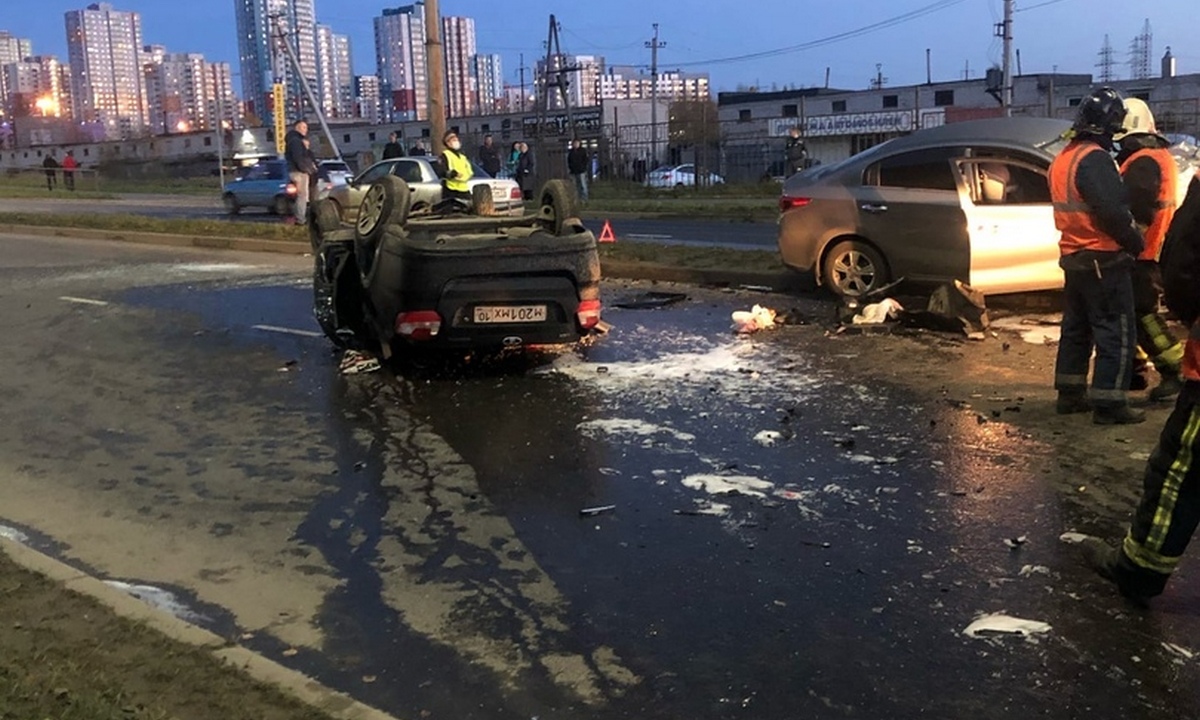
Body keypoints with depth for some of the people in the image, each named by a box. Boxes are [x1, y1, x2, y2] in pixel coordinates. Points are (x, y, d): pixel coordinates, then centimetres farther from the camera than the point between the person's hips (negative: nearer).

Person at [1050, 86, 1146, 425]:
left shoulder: (1063, 159, 11)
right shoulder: (1095, 159, -19)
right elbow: (1113, 212, -25)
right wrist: (1136, 242, -10)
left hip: (1073, 257, 9)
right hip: (1105, 261, -9)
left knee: (1076, 328, 17)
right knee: (1116, 334, -2)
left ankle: (1070, 394, 24)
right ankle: (1109, 404, 0)